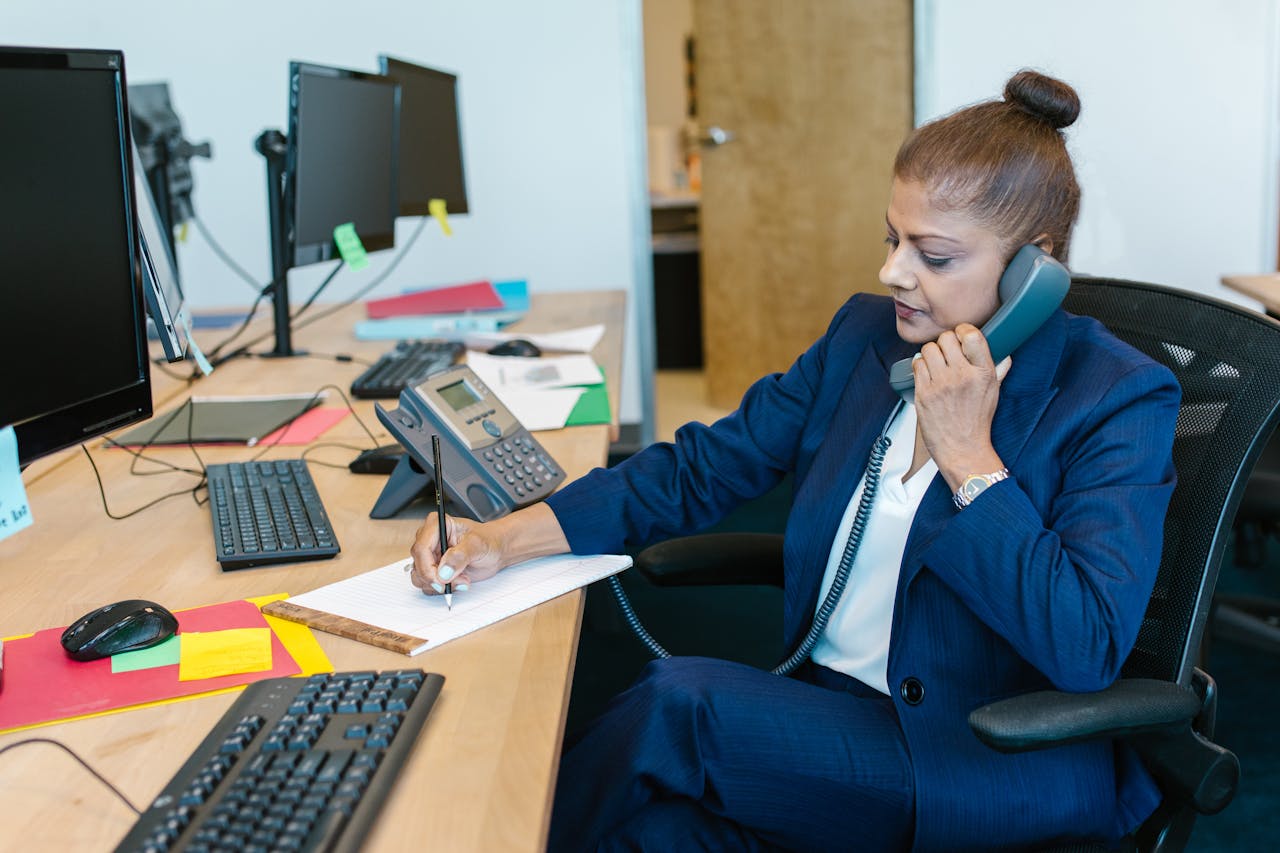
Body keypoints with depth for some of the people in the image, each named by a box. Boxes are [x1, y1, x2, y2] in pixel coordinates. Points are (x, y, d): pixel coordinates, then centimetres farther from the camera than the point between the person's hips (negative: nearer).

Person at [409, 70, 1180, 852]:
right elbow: (702, 468, 5)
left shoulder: (1119, 400, -11)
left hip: (1003, 762, -4)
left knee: (680, 699, -23)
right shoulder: (867, 334, 5)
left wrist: (967, 454, -21)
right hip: (834, 700, 4)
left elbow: (1088, 650, -21)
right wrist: (506, 539, -5)